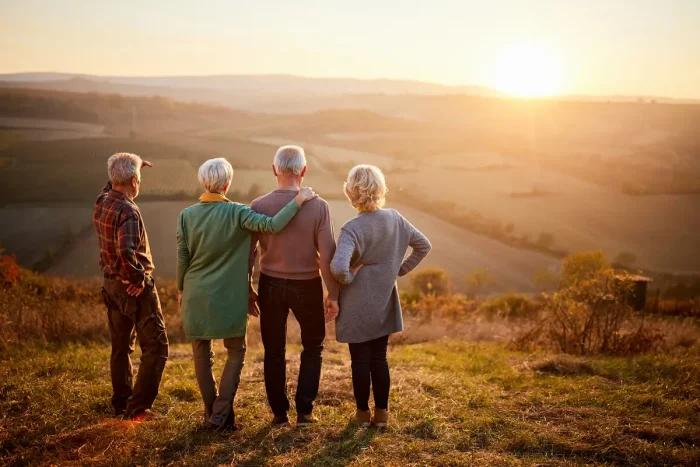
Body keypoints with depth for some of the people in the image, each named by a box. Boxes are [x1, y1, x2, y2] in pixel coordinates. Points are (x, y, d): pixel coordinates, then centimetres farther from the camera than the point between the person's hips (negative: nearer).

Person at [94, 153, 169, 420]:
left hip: (111, 284, 9)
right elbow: (126, 252, -36)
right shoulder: (128, 212, -24)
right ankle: (137, 408, 1)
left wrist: (132, 166, 22)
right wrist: (138, 278, -22)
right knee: (155, 348, 1)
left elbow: (112, 186, 28)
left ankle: (121, 405, 30)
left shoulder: (102, 202, 2)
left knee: (120, 347, 19)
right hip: (135, 288, -9)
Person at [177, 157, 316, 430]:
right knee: (236, 351, 13)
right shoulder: (236, 212, -13)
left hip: (195, 296, 3)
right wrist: (298, 201, -17)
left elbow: (182, 259, 2)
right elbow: (272, 226, -26)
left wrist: (181, 290, 15)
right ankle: (221, 415, 6)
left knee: (202, 354, 15)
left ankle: (211, 413, 22)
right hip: (228, 297, -3)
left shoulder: (187, 215, -3)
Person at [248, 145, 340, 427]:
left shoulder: (259, 206, -7)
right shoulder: (318, 206, -12)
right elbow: (327, 254, -12)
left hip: (271, 285, 1)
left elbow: (248, 251, -3)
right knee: (313, 347, 18)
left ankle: (279, 412, 21)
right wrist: (333, 294, -3)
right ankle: (304, 410, 15)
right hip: (307, 286, -1)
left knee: (274, 350, 15)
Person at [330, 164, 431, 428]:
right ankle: (382, 412, 21)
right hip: (384, 303, 5)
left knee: (360, 360, 10)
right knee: (379, 358, 15)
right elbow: (423, 246, 6)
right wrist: (401, 270, 8)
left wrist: (349, 277, -15)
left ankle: (363, 413, 23)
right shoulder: (394, 219, -5)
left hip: (357, 305, -4)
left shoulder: (352, 229, -22)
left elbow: (338, 267, -36)